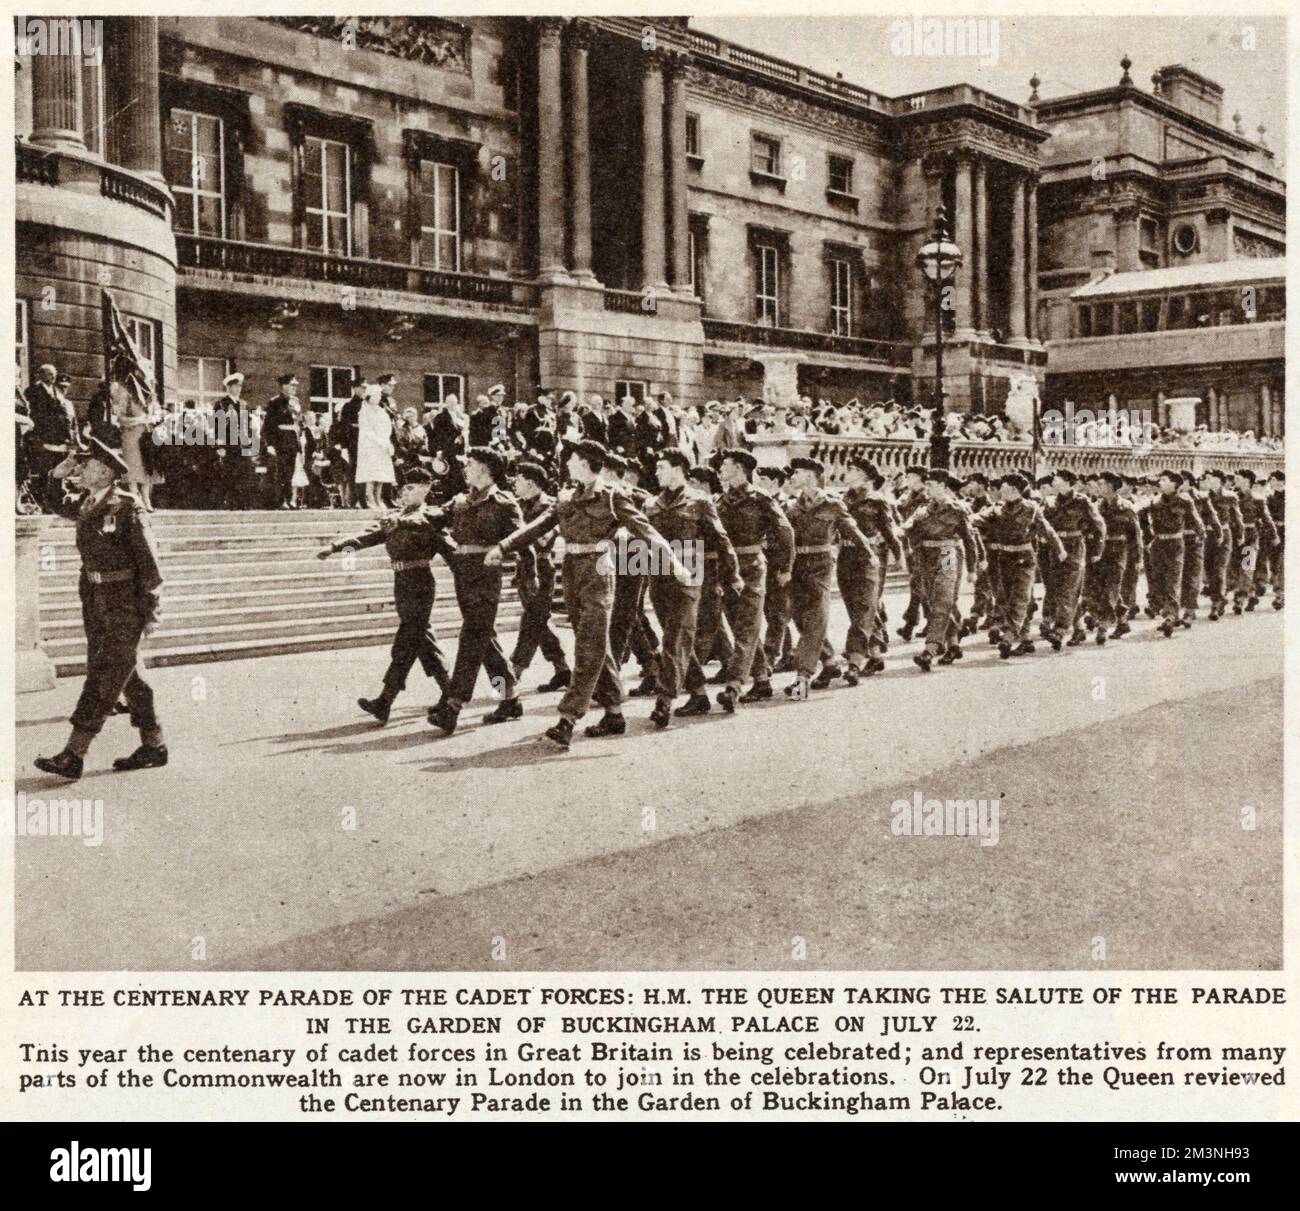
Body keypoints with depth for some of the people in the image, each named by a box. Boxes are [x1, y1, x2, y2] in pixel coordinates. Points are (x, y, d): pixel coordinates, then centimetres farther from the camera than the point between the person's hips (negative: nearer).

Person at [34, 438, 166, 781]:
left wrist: (150, 612, -14)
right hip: (96, 602, 8)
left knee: (102, 678, -7)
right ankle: (153, 747, 22)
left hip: (125, 605, -8)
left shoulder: (127, 509, -15)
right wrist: (59, 472, 10)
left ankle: (72, 757, -7)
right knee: (127, 676, 13)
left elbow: (149, 561, -14)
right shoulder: (86, 505, 8)